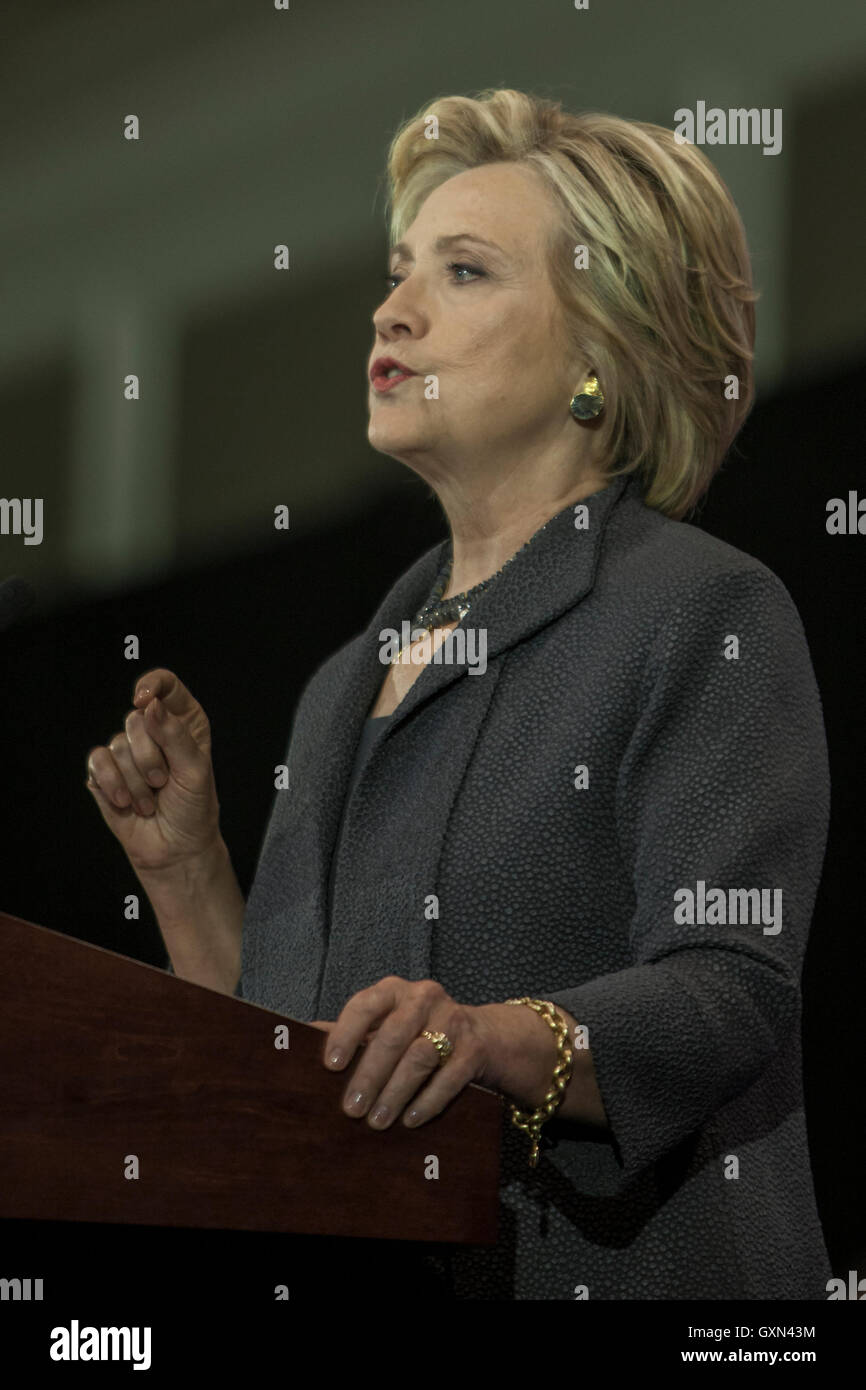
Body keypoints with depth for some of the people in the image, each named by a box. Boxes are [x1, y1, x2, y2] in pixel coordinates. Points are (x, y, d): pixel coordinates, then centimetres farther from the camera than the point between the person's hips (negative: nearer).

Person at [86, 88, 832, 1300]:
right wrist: (184, 870, 9)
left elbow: (731, 996, -14)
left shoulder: (706, 617, -2)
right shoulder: (354, 678, 20)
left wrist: (499, 1038, -30)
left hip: (602, 1277, -4)